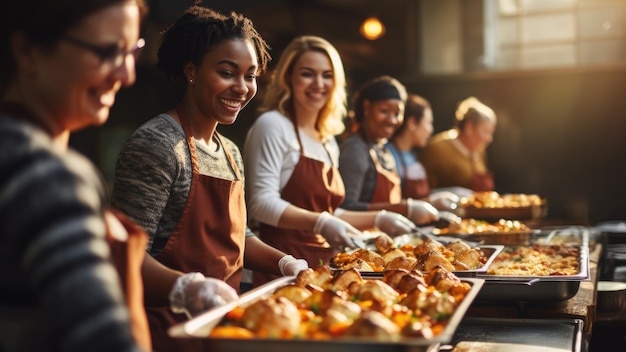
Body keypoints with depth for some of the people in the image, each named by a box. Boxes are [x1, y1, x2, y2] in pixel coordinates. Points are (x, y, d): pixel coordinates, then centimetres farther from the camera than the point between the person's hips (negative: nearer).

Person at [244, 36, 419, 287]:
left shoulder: (329, 141, 17)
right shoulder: (273, 125, -7)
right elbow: (262, 204, -15)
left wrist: (378, 220, 16)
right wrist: (320, 223, -26)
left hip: (323, 265, 7)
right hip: (284, 264, -7)